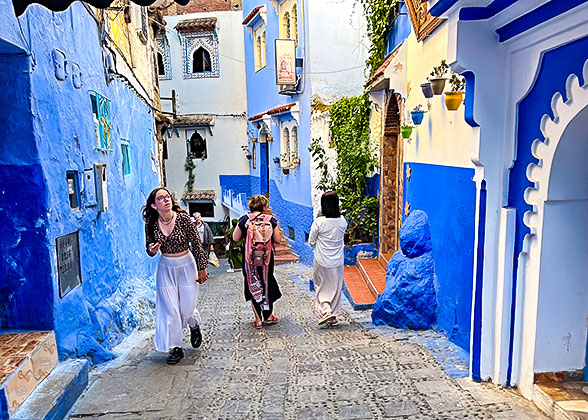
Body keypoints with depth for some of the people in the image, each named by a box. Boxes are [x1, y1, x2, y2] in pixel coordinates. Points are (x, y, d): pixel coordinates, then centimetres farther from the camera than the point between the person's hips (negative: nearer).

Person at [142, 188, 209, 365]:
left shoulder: (183, 217, -15)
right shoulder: (151, 224, -7)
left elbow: (196, 244, -8)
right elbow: (149, 250, 6)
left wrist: (202, 268, -5)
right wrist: (152, 250, -19)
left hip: (186, 265, -2)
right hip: (166, 268, 2)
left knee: (187, 308, 2)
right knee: (170, 309, 1)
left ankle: (194, 327, 38)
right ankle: (175, 347, 18)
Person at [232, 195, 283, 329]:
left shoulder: (244, 219, -3)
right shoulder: (271, 220, -4)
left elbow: (235, 238, 1)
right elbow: (278, 240, -2)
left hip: (249, 259, 0)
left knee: (253, 287, 9)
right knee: (267, 284, 17)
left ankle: (258, 320, 11)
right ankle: (268, 316, 23)